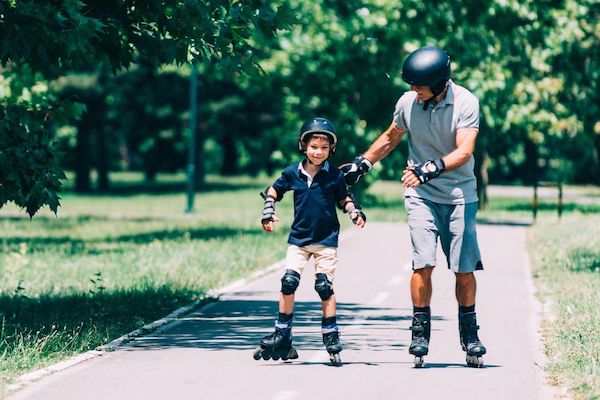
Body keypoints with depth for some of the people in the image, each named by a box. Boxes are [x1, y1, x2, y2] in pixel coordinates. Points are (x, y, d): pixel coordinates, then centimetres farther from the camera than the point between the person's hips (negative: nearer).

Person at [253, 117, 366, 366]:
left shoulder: (334, 175, -3)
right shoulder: (292, 173, 0)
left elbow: (344, 199, 10)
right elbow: (273, 191, 15)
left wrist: (355, 213, -8)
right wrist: (268, 212, 2)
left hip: (326, 240, -2)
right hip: (299, 238, 2)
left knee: (324, 286, -5)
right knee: (288, 283, -4)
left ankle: (331, 339, 5)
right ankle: (281, 337, 6)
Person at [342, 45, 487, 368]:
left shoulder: (465, 103, -11)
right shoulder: (408, 102, -1)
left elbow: (464, 151, -23)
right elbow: (391, 137, 19)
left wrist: (431, 168, -36)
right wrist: (362, 163, 16)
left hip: (460, 194, -1)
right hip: (421, 195, 1)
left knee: (464, 268, -1)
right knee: (423, 263, -13)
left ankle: (469, 334, 14)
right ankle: (420, 332, -5)